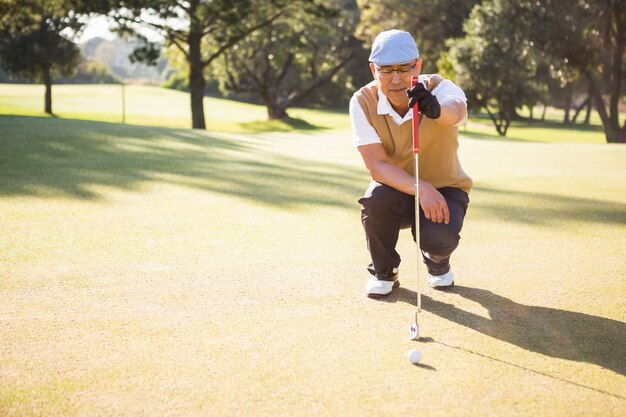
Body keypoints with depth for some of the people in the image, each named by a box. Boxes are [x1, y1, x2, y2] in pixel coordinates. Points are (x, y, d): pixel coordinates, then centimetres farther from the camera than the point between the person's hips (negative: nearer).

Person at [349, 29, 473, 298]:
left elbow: (458, 110, -47)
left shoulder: (438, 88, -21)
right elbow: (376, 165, -25)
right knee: (377, 198, -34)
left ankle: (437, 262, 11)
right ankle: (384, 272, -3)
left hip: (445, 188, -1)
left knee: (438, 238, -31)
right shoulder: (363, 102, -18)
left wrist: (437, 110, -72)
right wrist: (421, 188, -42)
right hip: (396, 190, 1)